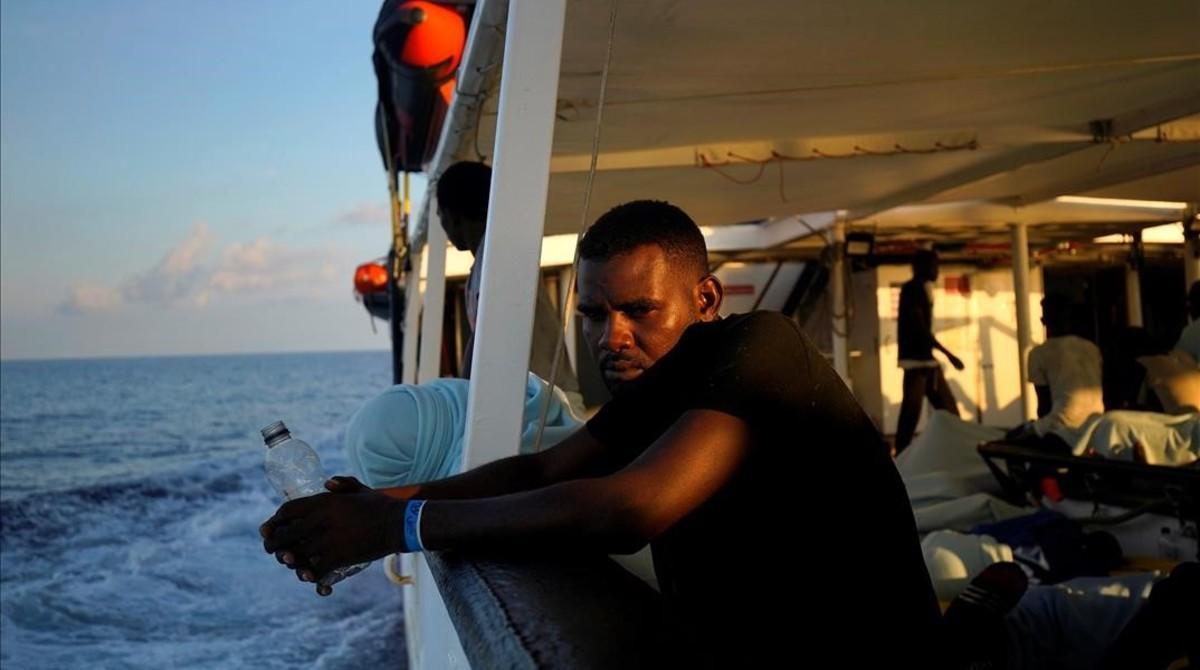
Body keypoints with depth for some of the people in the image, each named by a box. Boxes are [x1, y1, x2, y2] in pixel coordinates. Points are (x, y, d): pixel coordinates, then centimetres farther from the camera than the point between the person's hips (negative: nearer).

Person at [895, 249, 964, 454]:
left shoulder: (923, 289, 17)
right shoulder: (911, 289, -11)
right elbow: (919, 326, -19)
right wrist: (948, 354, -19)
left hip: (926, 358, 10)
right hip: (916, 359, -10)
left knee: (948, 409, 13)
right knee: (911, 412, -11)